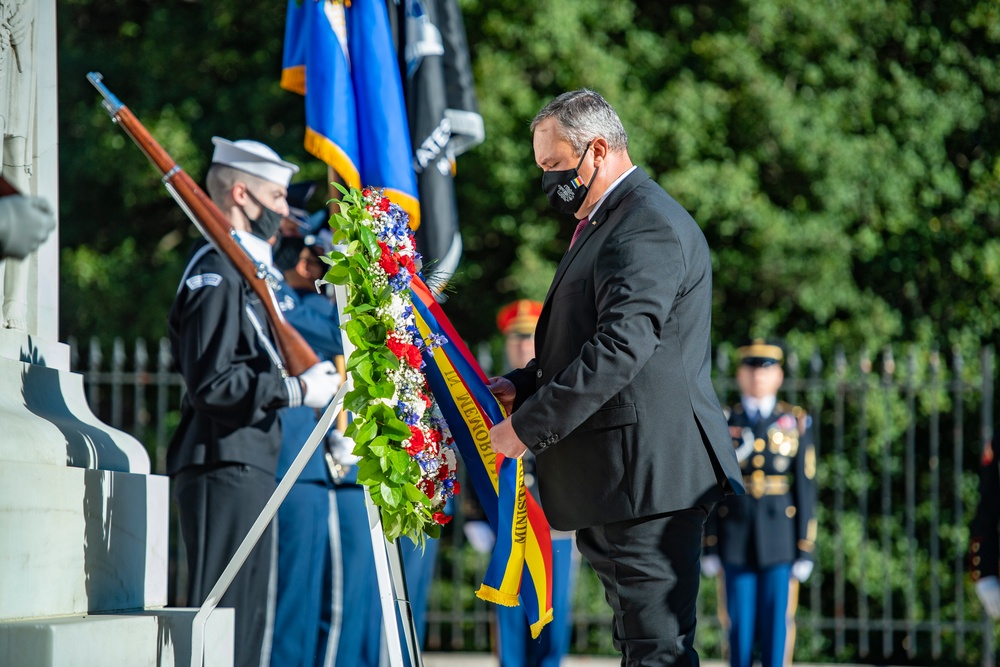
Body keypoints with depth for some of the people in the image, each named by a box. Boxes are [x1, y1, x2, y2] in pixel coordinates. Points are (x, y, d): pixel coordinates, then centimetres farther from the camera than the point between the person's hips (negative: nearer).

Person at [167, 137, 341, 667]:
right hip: (224, 468, -11)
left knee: (246, 617, 12)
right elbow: (211, 383, -21)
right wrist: (296, 391, -18)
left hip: (246, 468, 11)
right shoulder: (217, 274, -13)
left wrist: (306, 380, 16)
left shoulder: (244, 270, 20)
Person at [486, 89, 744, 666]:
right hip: (626, 486, 11)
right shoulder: (608, 222, 21)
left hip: (649, 473, -11)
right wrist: (522, 386, 9)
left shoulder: (648, 225, -15)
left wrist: (531, 425, -21)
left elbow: (622, 346, -24)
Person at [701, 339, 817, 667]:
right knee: (739, 626, 2)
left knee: (776, 625, -4)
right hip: (736, 541, 1)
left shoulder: (797, 422, 4)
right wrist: (709, 547, 1)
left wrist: (806, 550, -3)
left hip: (780, 539, -1)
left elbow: (805, 488, 2)